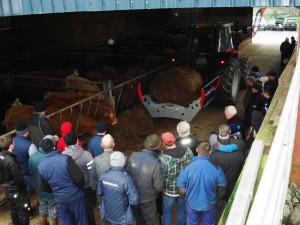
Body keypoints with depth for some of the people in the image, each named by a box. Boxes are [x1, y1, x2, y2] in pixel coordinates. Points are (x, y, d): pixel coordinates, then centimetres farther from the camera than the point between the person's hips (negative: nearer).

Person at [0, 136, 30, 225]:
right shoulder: (11, 161, -32)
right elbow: (18, 179, -23)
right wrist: (24, 187, -5)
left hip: (7, 190, 8)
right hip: (17, 191, -8)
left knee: (13, 211, 26)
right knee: (23, 213, 10)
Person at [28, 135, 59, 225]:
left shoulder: (32, 157, -14)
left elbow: (31, 173, 2)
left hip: (40, 191, 6)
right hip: (52, 192, -6)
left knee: (42, 213, 28)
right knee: (53, 216, 15)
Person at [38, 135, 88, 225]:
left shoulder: (41, 166, -10)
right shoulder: (66, 159, -23)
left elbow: (43, 187, 2)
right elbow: (79, 177, -22)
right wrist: (80, 187, 0)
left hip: (60, 199, 3)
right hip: (75, 196, -3)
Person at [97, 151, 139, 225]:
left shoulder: (103, 176, -15)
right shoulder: (126, 179, -31)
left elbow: (99, 193, 2)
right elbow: (134, 201, -26)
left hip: (109, 215, 5)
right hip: (124, 218, -5)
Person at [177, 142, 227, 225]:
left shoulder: (188, 168, -24)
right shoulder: (216, 168, -23)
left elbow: (181, 190, -16)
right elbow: (222, 189, -11)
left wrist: (187, 197, 6)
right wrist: (215, 198, 10)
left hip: (192, 204, 0)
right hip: (209, 204, 0)